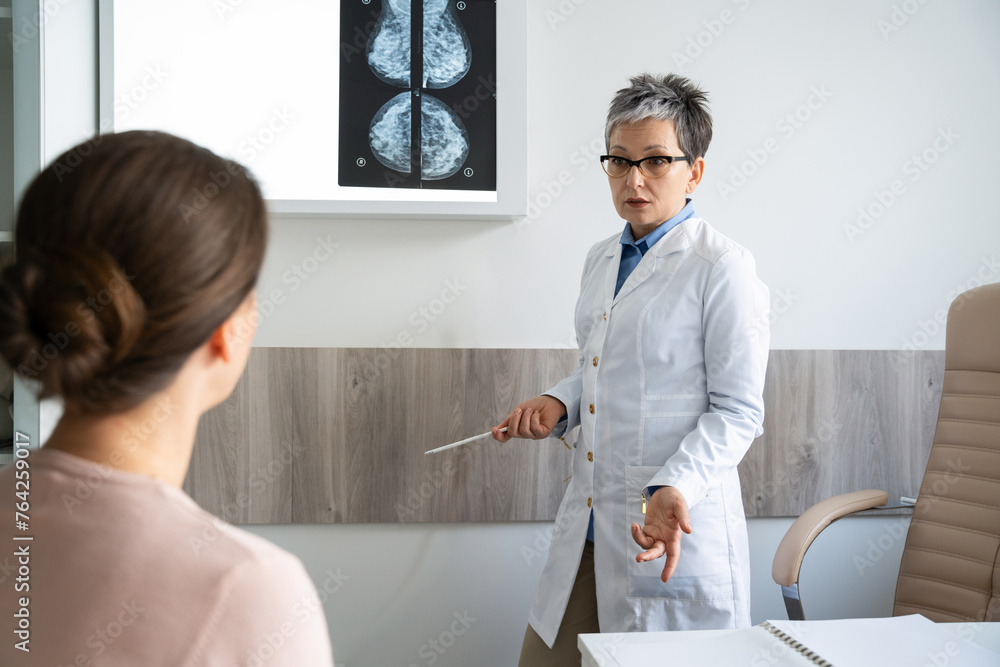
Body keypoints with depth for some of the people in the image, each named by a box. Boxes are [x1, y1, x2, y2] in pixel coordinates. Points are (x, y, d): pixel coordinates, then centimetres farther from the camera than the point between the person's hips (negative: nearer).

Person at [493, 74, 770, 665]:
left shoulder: (723, 268, -10)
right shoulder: (601, 259, 12)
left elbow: (737, 412, -11)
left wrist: (674, 489, -24)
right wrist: (558, 404, 3)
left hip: (674, 527, -6)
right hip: (588, 524, 7)